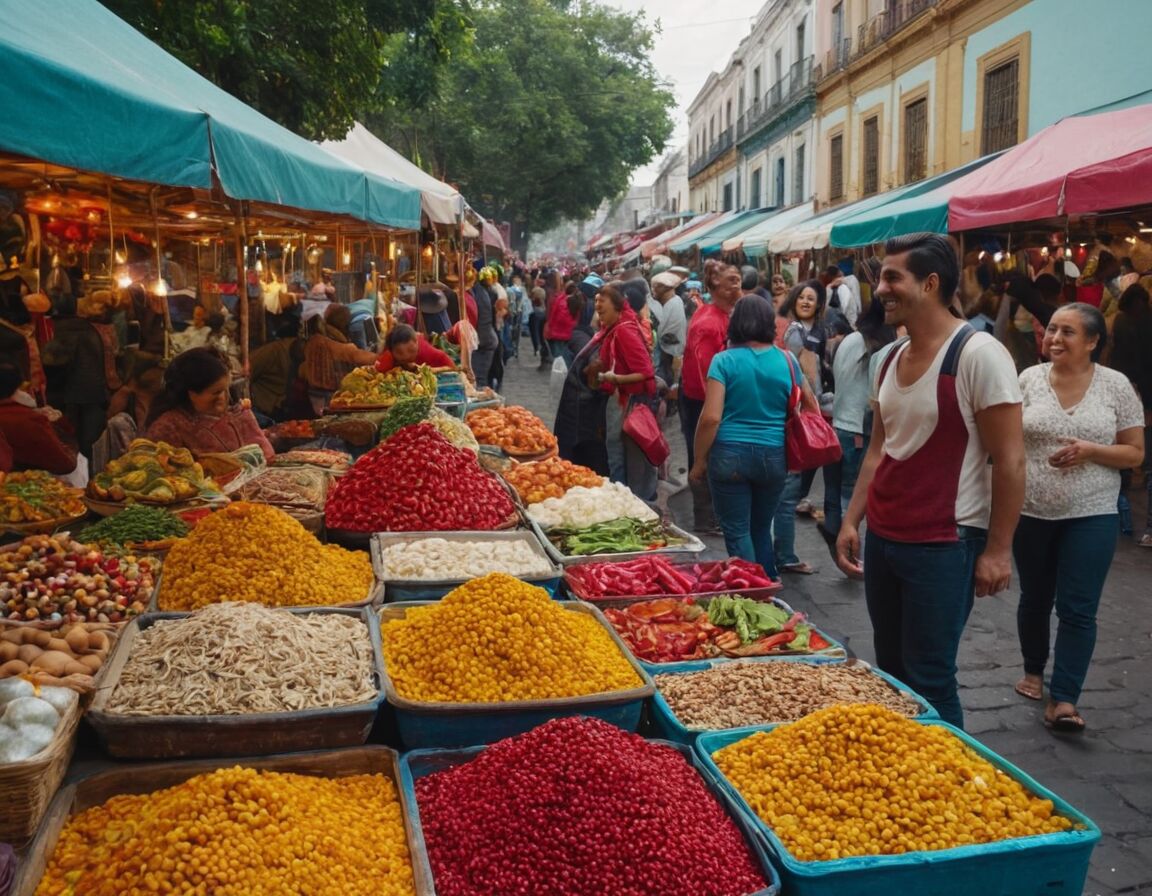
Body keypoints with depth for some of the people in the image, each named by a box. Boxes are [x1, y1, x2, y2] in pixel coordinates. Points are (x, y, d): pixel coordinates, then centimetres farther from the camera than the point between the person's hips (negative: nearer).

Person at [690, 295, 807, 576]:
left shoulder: (724, 361, -7)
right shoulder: (786, 360, 2)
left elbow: (711, 418, -13)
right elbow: (809, 405, 14)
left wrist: (699, 461, -4)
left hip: (730, 456, -3)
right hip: (774, 457, 4)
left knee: (737, 533, 6)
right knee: (761, 528, 20)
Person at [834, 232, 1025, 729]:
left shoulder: (977, 354, -14)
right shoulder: (891, 358, 9)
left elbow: (1009, 459, -14)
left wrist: (997, 549, -13)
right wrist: (851, 521, 12)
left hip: (943, 546, -7)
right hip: (882, 540, 8)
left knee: (928, 682, 1)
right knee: (891, 672, 18)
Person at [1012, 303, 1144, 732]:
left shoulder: (1116, 385, -4)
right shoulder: (1028, 379, -1)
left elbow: (1134, 453, 0)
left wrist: (1090, 450, -18)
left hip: (1091, 516, -1)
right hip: (1030, 512, 2)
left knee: (1078, 610, -4)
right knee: (1035, 599, 16)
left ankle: (1063, 701, 0)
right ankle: (1034, 671, 37)